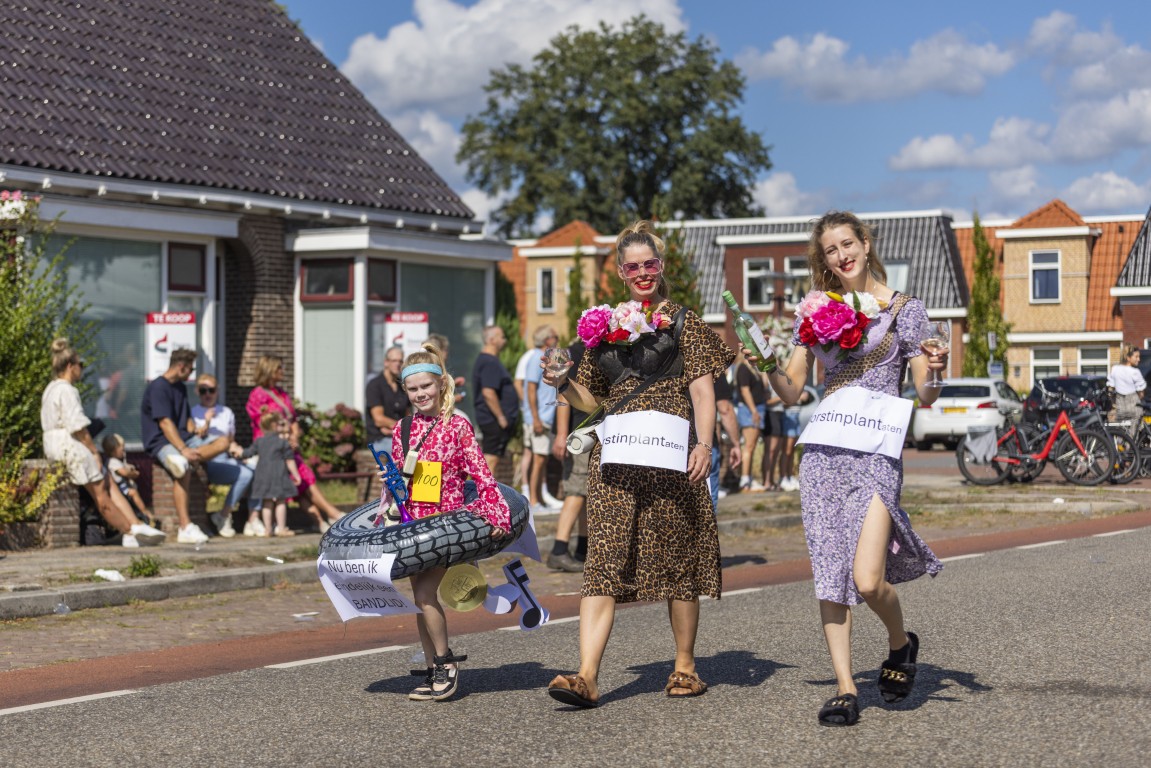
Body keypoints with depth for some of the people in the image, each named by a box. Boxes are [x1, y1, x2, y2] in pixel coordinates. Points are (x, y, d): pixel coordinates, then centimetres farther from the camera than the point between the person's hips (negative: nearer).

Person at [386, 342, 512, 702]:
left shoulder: (457, 426, -4)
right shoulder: (402, 430, 9)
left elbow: (480, 473, -7)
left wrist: (494, 514, -16)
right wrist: (389, 483, 2)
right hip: (413, 522, 5)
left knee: (425, 593, -16)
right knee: (421, 598, 8)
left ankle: (447, 664, -2)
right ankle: (434, 672, 17)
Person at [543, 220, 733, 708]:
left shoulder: (682, 322, 6)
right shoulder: (604, 325, 17)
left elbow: (702, 389, -1)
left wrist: (704, 444, -15)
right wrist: (563, 383, 3)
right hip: (615, 457, 3)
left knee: (676, 556, 3)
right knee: (603, 559, -7)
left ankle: (685, 666, 18)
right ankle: (587, 676, -15)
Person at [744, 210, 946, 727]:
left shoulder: (905, 309, 5)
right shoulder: (815, 309, 12)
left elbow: (925, 397, 2)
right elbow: (791, 392, 13)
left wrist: (934, 374, -19)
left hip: (877, 451, -3)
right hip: (823, 450, 3)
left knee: (867, 579, -15)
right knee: (830, 574, -1)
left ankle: (900, 642, 16)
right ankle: (845, 688, 7)